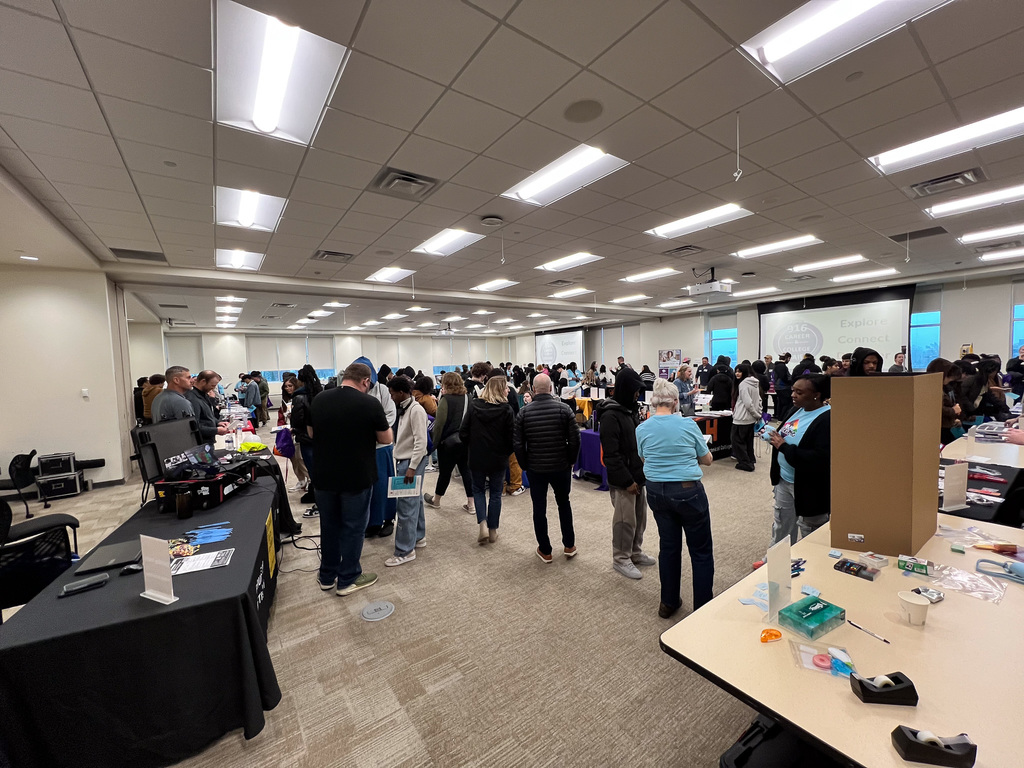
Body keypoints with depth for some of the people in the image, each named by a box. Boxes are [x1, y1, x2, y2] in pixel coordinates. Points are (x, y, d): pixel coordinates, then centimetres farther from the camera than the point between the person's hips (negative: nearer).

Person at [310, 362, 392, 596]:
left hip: (324, 475, 5)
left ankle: (327, 576, 34)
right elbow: (386, 439, -6)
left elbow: (311, 433, 12)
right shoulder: (370, 403, -17)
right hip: (356, 477, -5)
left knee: (329, 525, 19)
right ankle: (347, 579, 24)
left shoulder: (319, 399, -2)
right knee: (353, 527, 11)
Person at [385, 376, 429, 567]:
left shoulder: (416, 410, -18)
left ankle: (405, 551, 5)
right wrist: (401, 462, 10)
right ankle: (418, 537, 31)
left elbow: (421, 442, -21)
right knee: (414, 501, 18)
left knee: (406, 506, -4)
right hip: (403, 460, 9)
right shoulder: (404, 408, 11)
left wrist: (412, 467, -21)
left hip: (411, 462, -9)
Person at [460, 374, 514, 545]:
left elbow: (463, 433, -5)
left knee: (478, 490, 19)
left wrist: (472, 448, 10)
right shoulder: (506, 409, -12)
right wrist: (506, 452, 6)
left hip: (477, 457, 2)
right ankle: (493, 531, 21)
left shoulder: (474, 405, -5)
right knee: (495, 493, 13)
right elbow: (512, 436, -12)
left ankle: (483, 525, 5)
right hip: (498, 459, -1)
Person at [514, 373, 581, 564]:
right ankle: (569, 545, 29)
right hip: (561, 466, 1)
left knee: (539, 508, 11)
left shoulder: (524, 412, -7)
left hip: (536, 468, -1)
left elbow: (517, 443, -7)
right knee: (564, 503, 21)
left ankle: (545, 551, 22)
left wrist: (525, 465, 5)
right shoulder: (564, 408, -8)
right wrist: (571, 461, 5)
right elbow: (575, 439, -10)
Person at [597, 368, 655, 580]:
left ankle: (635, 552, 37)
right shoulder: (611, 415, -20)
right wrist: (627, 481, -19)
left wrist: (642, 473, 13)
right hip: (622, 479, -9)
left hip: (637, 474, 9)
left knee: (640, 518, 19)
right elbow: (611, 455, -21)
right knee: (625, 521, 4)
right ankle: (621, 559, 22)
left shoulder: (631, 409, 9)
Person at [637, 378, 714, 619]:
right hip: (688, 491, -4)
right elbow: (707, 460, 1)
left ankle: (668, 603, 32)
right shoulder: (688, 425, -12)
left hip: (656, 492, 4)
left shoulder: (642, 428, -4)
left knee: (669, 546, 19)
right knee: (701, 551, 12)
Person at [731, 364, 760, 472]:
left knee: (738, 440, 1)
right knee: (749, 440, 20)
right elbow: (759, 401, 13)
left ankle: (745, 463, 3)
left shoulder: (743, 384, -19)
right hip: (751, 419, 9)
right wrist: (759, 414, 13)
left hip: (741, 418, -9)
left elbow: (748, 403, -22)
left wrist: (757, 415, -11)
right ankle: (750, 459, 31)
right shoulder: (755, 383, 9)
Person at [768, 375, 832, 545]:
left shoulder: (828, 419, -22)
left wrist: (783, 447, -25)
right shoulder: (796, 409, 4)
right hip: (784, 480, 8)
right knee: (781, 529, 24)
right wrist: (773, 436, -5)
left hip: (808, 488, -8)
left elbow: (820, 459, -31)